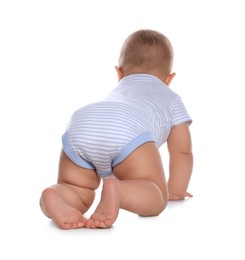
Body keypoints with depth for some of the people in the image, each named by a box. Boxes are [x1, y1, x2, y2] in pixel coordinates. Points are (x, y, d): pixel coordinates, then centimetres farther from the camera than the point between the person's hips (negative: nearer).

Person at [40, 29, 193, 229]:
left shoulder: (116, 92, 51)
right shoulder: (172, 99, 41)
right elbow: (182, 151, 37)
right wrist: (175, 191, 50)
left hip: (79, 125, 4)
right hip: (127, 132, -4)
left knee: (77, 192, 15)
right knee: (156, 198, 3)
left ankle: (54, 197, -20)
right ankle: (117, 191, -29)